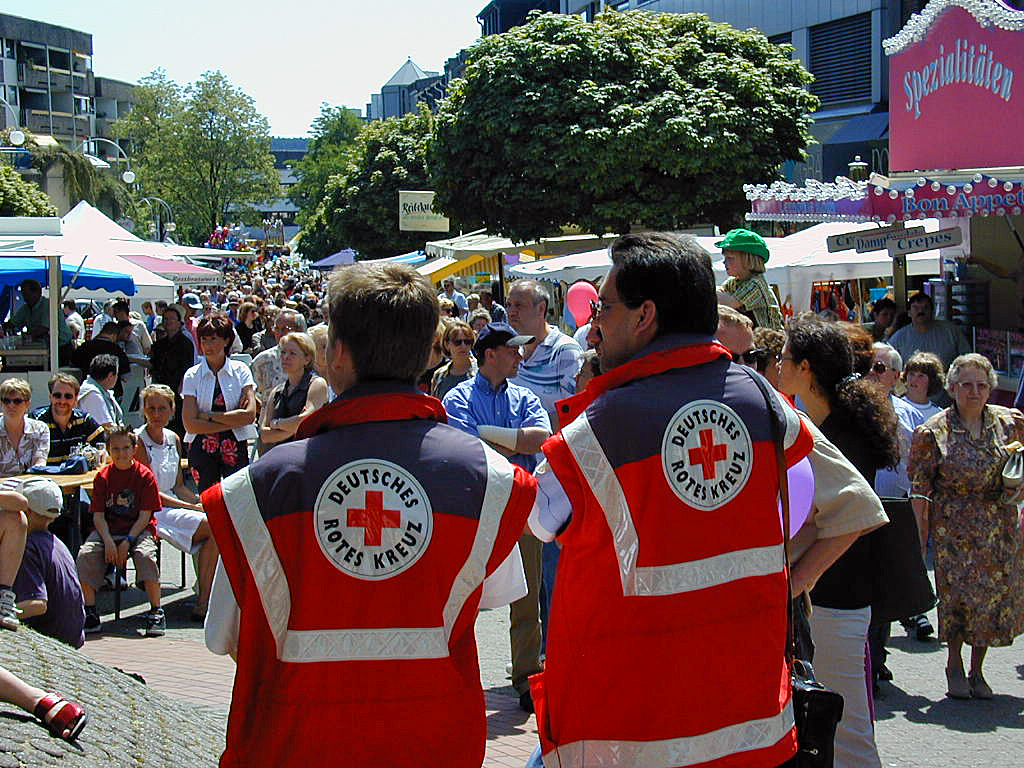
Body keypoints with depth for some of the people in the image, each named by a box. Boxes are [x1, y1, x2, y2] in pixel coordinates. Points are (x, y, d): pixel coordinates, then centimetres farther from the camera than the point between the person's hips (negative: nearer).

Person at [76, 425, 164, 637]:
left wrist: (127, 541, -18)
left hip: (139, 529, -3)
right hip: (108, 530, 3)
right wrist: (108, 541, -15)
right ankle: (90, 614, -13)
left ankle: (156, 613, -22)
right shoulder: (103, 476, 6)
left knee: (145, 555, -34)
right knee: (85, 554, -24)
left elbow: (145, 515, -6)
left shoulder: (144, 475, -2)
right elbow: (98, 515, 3)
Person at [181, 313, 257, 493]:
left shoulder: (241, 371, 4)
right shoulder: (192, 375, 4)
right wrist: (233, 421, -9)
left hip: (235, 447, -1)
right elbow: (190, 423, -5)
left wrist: (208, 415, -8)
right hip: (202, 449, 1)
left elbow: (249, 415, -8)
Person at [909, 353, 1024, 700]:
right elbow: (920, 488, -4)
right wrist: (922, 533, -9)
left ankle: (977, 670, 17)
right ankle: (954, 665, 11)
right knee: (957, 590, -8)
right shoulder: (933, 432, -5)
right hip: (953, 525, -3)